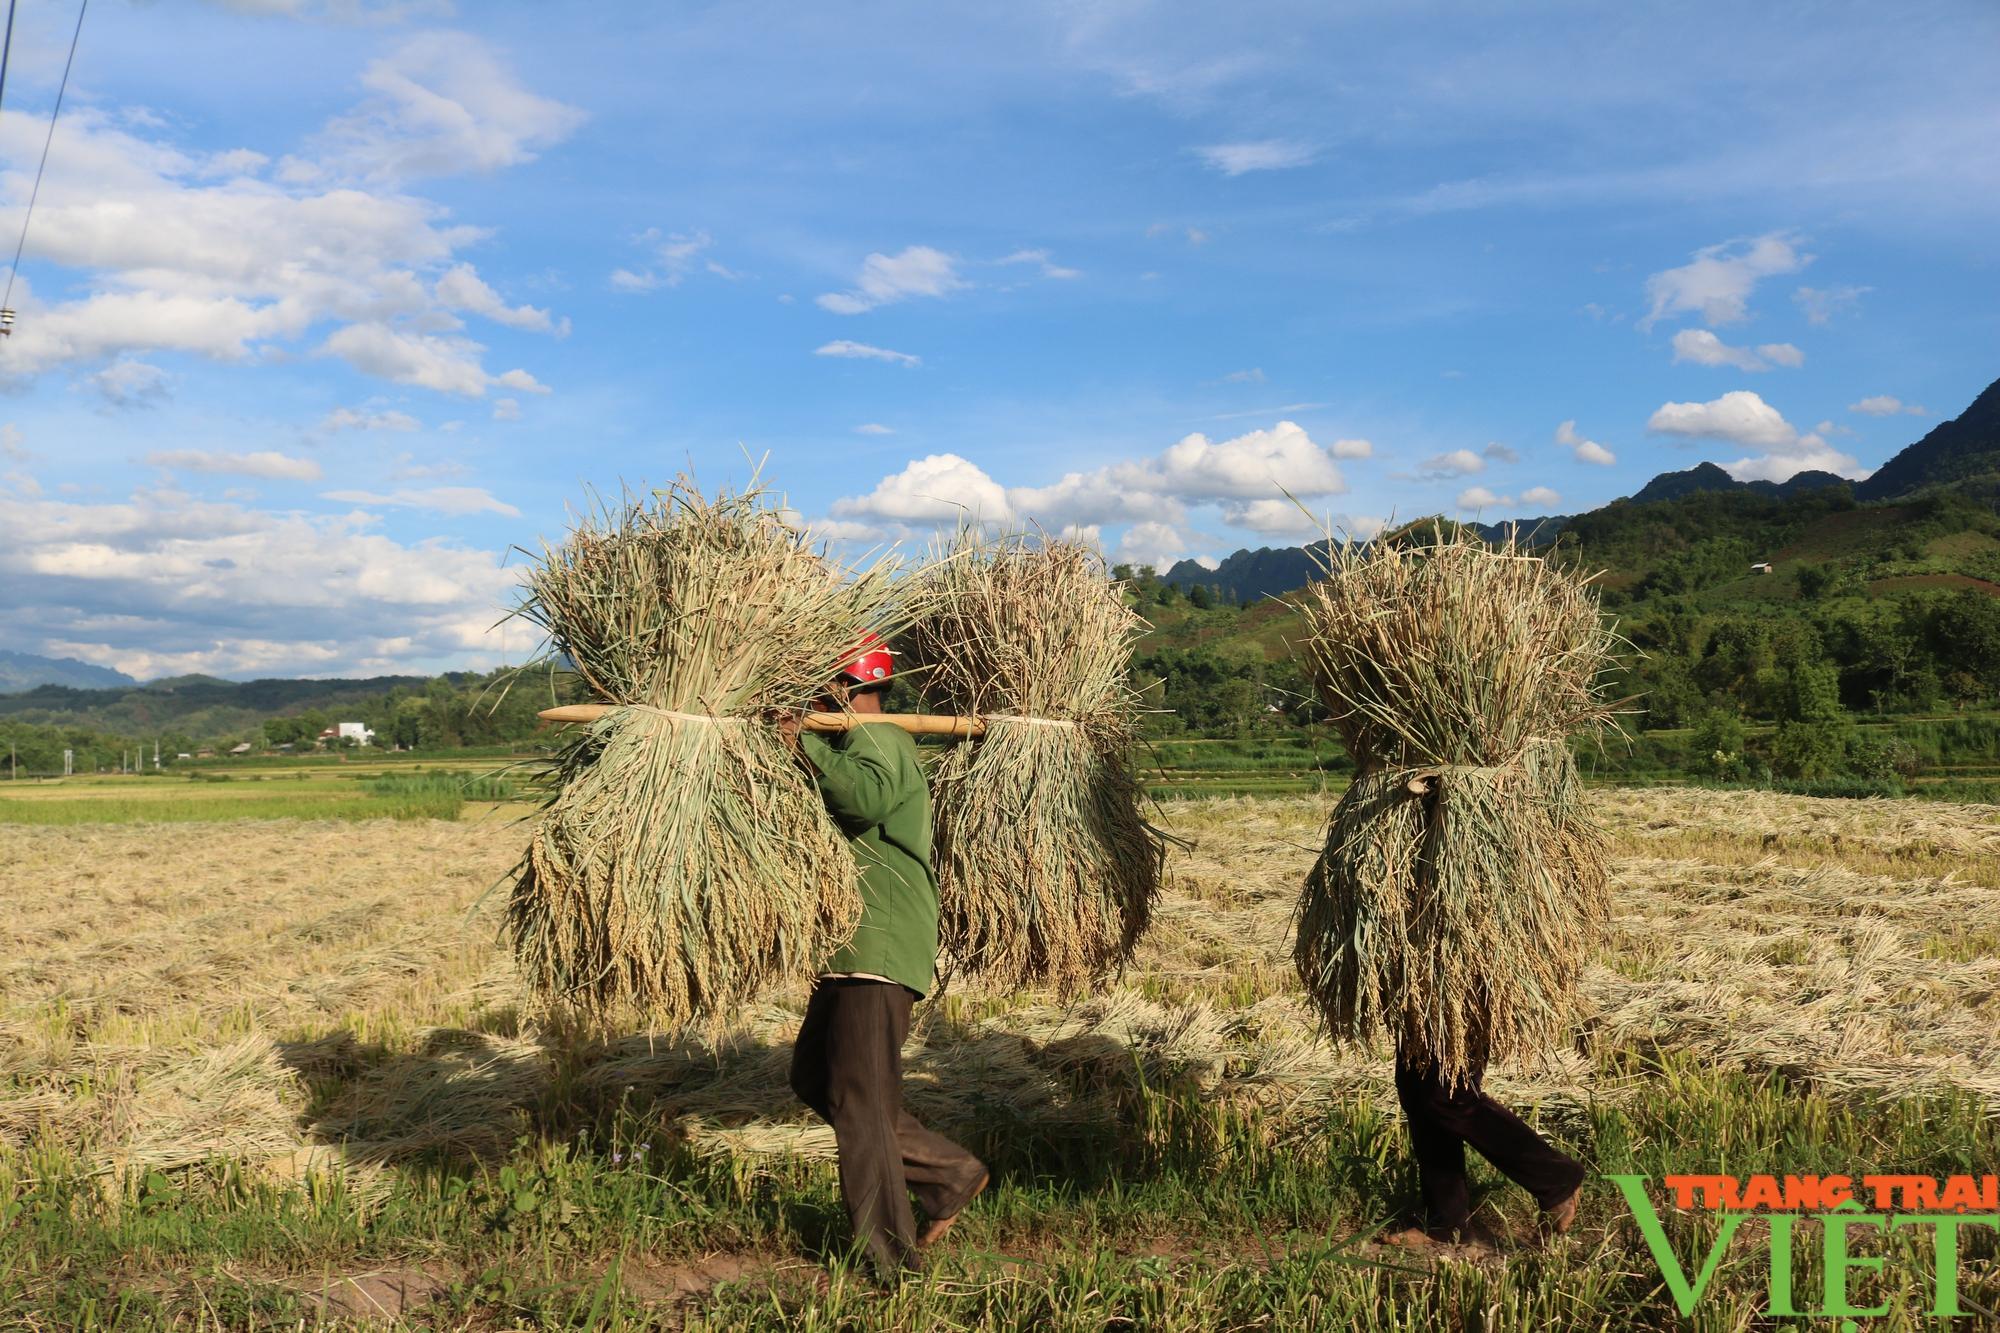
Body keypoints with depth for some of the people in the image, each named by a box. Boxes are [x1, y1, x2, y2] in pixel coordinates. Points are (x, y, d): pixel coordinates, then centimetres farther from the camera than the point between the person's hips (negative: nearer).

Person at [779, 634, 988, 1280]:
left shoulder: (875, 738, -12)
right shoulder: (865, 741, 21)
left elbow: (867, 798, -35)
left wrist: (807, 743, -25)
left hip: (882, 944, -11)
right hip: (854, 945, 11)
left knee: (861, 1098, -7)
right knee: (814, 1077, 13)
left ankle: (886, 1256, 2)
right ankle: (949, 1171, 18)